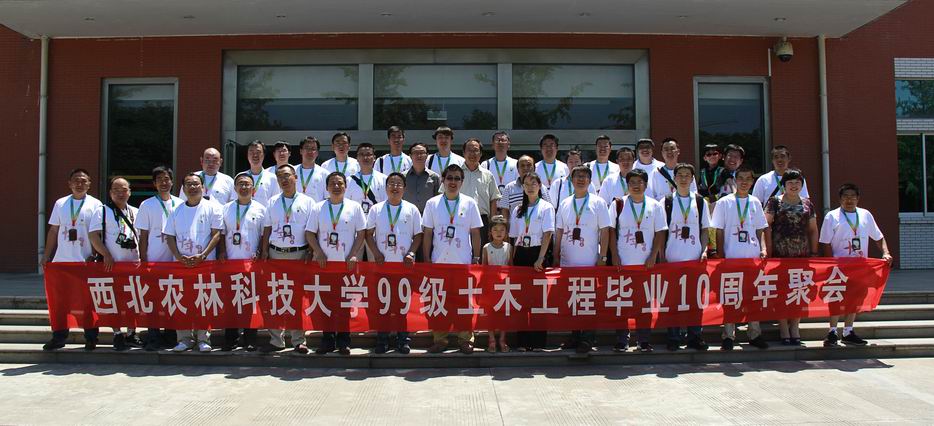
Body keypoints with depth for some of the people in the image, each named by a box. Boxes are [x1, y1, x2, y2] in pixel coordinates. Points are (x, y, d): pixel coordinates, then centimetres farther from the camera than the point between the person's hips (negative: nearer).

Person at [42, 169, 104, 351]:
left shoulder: (95, 205, 0)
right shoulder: (60, 203, 10)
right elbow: (53, 231, 13)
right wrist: (46, 255, 9)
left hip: (86, 261, -3)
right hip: (62, 261, 3)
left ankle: (91, 339, 9)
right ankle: (58, 337, 16)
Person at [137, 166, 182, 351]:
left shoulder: (180, 204, 7)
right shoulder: (147, 205, 3)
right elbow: (143, 236, 2)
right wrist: (143, 261, -3)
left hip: (175, 260, 2)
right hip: (153, 261, -2)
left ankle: (171, 336, 15)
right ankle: (153, 338, 6)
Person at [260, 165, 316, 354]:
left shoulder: (307, 201, 3)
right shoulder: (272, 202, 11)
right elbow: (267, 230, 10)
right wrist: (264, 253, 4)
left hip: (299, 255, -2)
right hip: (275, 254, 3)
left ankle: (298, 341, 11)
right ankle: (276, 340, 15)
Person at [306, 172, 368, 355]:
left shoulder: (354, 207, 4)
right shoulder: (318, 208, 7)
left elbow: (361, 233, 2)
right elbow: (310, 233, 6)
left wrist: (353, 255, -8)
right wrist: (318, 253, -6)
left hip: (347, 264, -1)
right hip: (325, 263, 1)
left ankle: (343, 341, 11)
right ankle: (327, 340, 13)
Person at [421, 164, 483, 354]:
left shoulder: (470, 203, 4)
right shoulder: (432, 204, 4)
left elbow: (475, 233, 6)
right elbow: (427, 234, 5)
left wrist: (476, 258, 2)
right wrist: (426, 260, 1)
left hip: (464, 262, 0)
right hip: (439, 262, 1)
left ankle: (466, 339, 12)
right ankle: (439, 340, 14)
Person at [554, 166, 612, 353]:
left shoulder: (598, 203, 0)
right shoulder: (565, 204, 10)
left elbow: (604, 231, -2)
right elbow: (559, 232, 12)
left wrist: (602, 257, -8)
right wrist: (556, 257, 8)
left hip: (590, 262, -4)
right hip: (568, 262, 4)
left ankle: (587, 340, 6)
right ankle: (575, 337, 21)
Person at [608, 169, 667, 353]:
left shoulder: (655, 206, 5)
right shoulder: (618, 204, 2)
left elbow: (660, 233, 4)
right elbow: (612, 231, 2)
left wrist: (653, 256, -5)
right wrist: (615, 255, -5)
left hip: (646, 263, 1)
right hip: (623, 262, -1)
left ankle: (644, 340, 15)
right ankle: (621, 340, 10)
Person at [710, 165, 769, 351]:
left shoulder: (755, 202, 10)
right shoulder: (724, 202, 1)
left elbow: (760, 230, 14)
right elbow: (719, 232, 1)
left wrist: (763, 249, -1)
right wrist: (720, 257, -5)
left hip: (753, 256, 3)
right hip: (731, 257, -3)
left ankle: (755, 334, 18)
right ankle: (728, 336, 7)